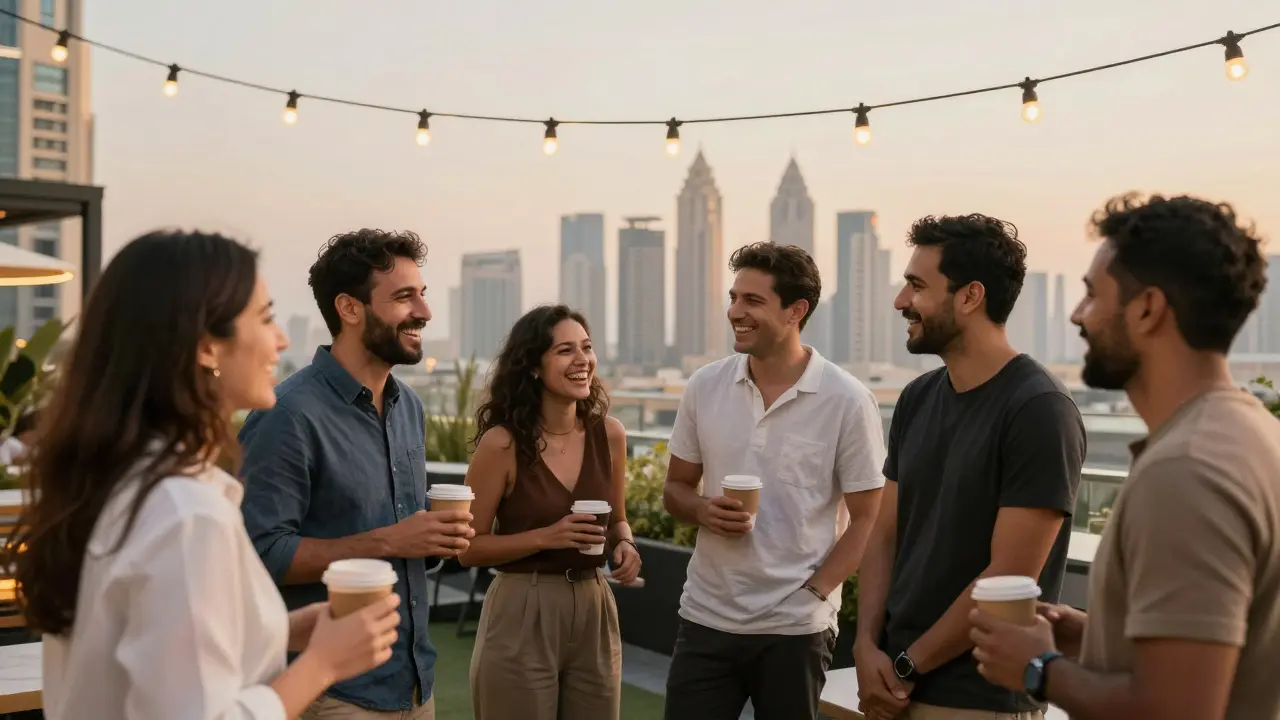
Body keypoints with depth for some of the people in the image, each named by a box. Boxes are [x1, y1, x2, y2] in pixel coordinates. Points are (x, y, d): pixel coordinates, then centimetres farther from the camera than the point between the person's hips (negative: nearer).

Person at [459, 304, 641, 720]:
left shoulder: (609, 433, 0)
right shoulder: (502, 443, -13)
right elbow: (469, 548, -9)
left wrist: (625, 544, -6)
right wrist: (545, 536, -21)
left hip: (595, 612, 5)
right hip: (522, 617, -4)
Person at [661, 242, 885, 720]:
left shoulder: (847, 402, -9)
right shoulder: (704, 387, 1)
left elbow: (868, 520, -5)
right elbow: (675, 489, 11)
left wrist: (812, 594, -13)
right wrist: (703, 510, -10)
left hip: (795, 628, -3)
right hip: (706, 618, 3)